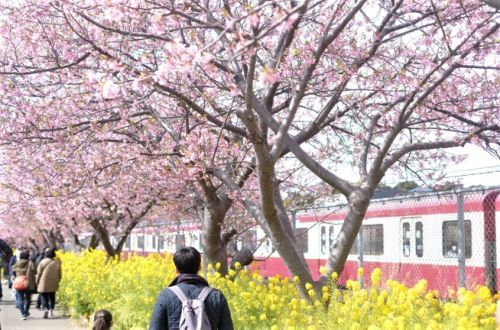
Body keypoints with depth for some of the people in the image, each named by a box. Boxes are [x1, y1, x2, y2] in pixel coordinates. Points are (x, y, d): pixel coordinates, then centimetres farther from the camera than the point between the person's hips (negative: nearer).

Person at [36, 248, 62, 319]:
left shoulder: (43, 262, -7)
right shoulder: (57, 263, 0)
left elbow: (39, 273, -3)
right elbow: (59, 274, 5)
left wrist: (37, 283, 7)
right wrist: (57, 282, 19)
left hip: (44, 284, -3)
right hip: (53, 284, 3)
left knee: (44, 298, 0)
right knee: (52, 297, 17)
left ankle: (45, 310, -20)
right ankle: (51, 311, 18)